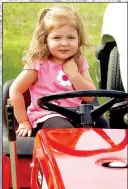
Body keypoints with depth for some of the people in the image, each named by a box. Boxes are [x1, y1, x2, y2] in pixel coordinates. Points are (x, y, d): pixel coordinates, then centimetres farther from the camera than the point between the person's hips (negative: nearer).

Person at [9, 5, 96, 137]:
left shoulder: (79, 63, 7)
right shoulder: (39, 64, -7)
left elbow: (90, 97, 4)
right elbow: (15, 90, -6)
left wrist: (74, 75, -9)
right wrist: (24, 122, -5)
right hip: (47, 117, -5)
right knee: (65, 129, -36)